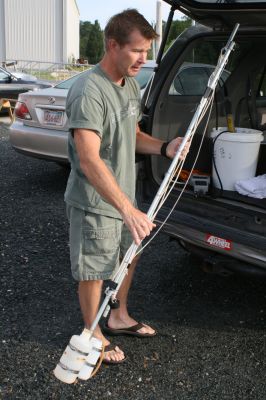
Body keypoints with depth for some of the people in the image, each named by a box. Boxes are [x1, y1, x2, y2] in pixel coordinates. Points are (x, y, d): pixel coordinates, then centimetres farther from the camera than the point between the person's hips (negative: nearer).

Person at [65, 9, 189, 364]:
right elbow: (89, 160, -33)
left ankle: (119, 317, 46)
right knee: (94, 272, 8)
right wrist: (128, 209, -39)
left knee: (129, 257, 23)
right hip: (94, 204, -9)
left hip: (125, 197, 9)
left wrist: (163, 148, -4)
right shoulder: (88, 91, -25)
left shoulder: (131, 86, 5)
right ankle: (93, 335, 32)